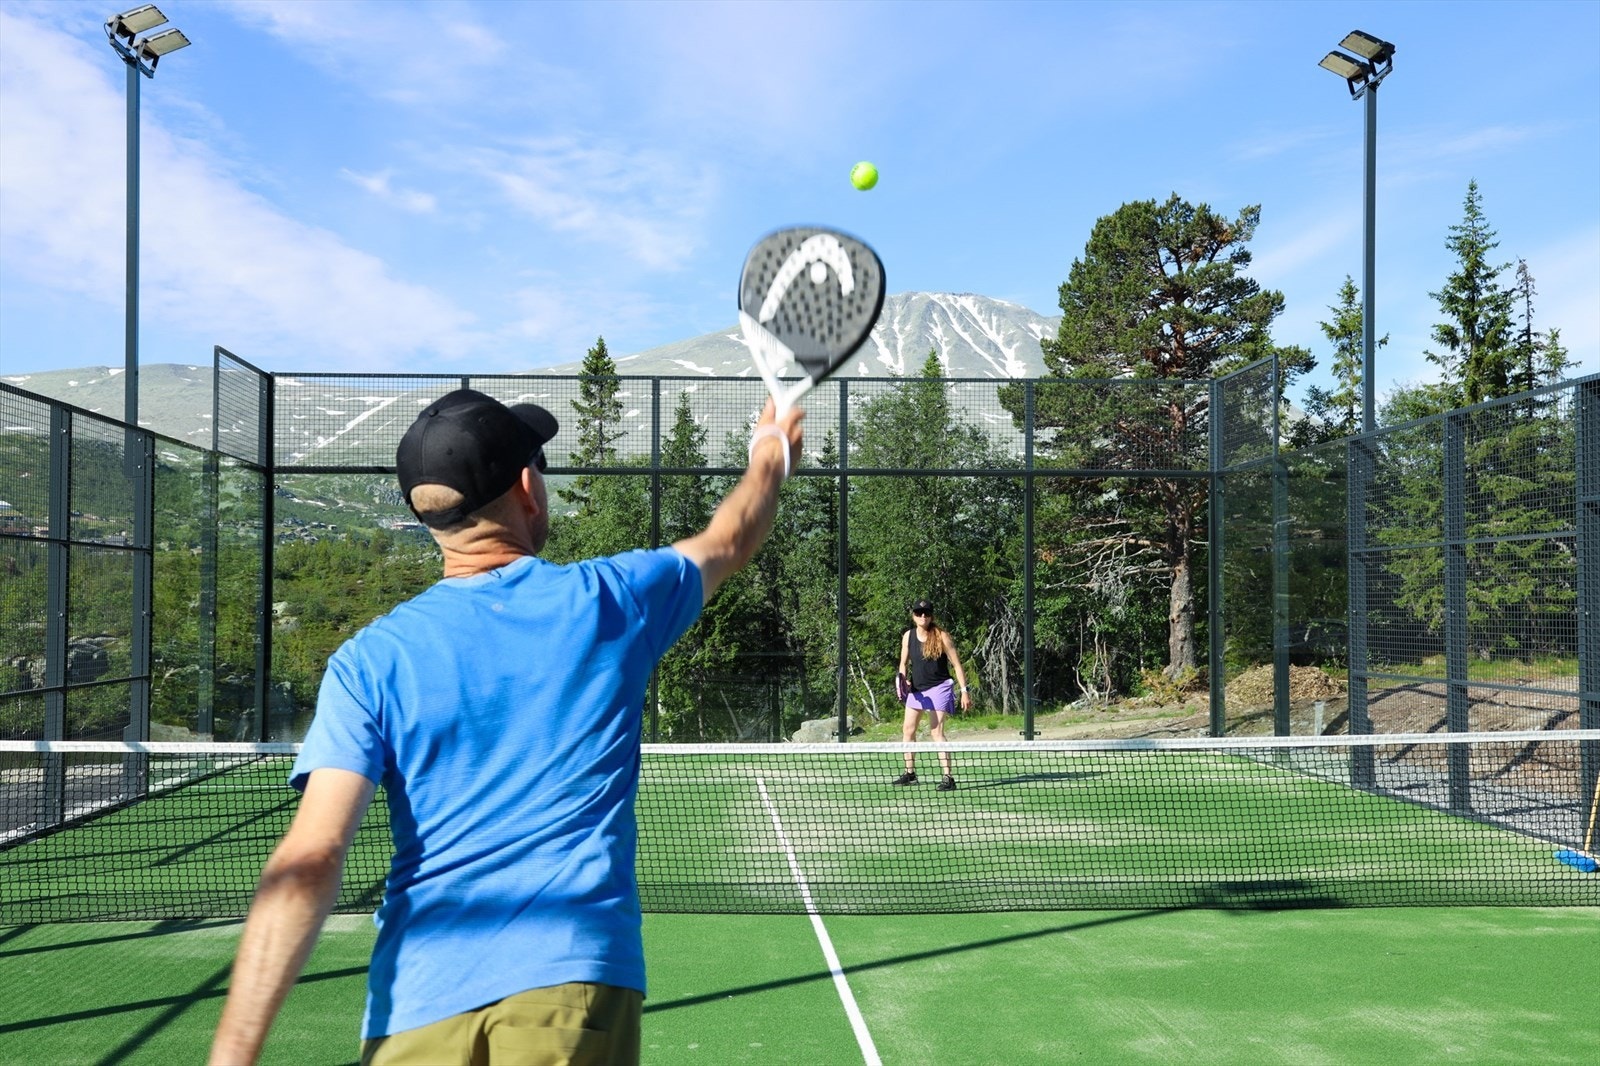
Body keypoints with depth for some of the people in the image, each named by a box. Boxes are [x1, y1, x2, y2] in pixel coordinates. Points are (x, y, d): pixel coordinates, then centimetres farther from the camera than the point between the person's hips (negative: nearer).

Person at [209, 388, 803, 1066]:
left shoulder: (369, 660, -2)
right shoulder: (613, 601, 1)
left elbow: (309, 862, -12)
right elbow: (730, 541, 22)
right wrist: (771, 460, 43)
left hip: (415, 1008, 1)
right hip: (576, 981, -1)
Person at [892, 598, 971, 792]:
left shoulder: (941, 637, -12)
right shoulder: (908, 636, 1)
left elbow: (957, 665, -8)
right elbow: (904, 663, 11)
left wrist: (964, 691, -13)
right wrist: (904, 679, -10)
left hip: (938, 688, -6)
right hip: (916, 689, 6)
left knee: (936, 732, -14)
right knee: (907, 730, 11)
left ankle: (948, 777, -12)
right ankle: (910, 773, 25)